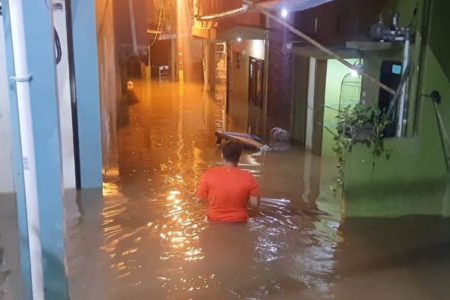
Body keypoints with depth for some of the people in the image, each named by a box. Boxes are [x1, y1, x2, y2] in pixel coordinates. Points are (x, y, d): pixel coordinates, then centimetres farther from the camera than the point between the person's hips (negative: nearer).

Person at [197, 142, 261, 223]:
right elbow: (255, 203, -13)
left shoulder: (209, 175, -17)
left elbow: (201, 197, -7)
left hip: (214, 221, 1)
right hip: (238, 222, 0)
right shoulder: (248, 178, -17)